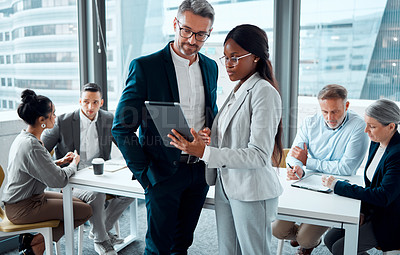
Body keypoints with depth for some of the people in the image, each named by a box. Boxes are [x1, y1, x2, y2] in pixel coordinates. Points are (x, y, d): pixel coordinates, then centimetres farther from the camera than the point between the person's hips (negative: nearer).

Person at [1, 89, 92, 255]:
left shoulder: (23, 137, 4)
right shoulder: (32, 146, -27)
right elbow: (59, 180, -25)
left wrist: (60, 162, 4)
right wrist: (74, 164, -7)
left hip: (19, 201, 10)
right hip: (22, 209, -10)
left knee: (77, 203, 16)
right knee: (85, 211, -10)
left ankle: (31, 239, 12)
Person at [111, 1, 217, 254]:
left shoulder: (211, 67, 7)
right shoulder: (145, 67, -10)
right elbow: (121, 127, -9)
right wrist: (143, 173, -12)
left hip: (200, 171, 5)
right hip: (164, 173, -5)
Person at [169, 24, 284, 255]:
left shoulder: (264, 92, -14)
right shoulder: (236, 91, 12)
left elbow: (259, 155, -21)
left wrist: (205, 153, -26)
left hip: (252, 192, -8)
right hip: (225, 187, 8)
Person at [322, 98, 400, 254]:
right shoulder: (376, 143, 3)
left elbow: (383, 196, -29)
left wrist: (337, 186, -25)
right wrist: (362, 212, -3)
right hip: (373, 211, 8)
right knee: (330, 239, 2)